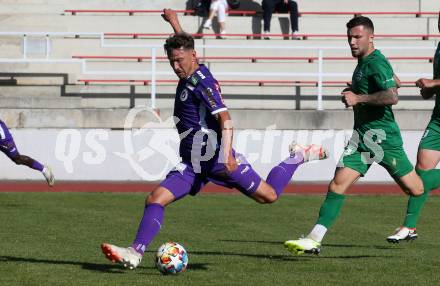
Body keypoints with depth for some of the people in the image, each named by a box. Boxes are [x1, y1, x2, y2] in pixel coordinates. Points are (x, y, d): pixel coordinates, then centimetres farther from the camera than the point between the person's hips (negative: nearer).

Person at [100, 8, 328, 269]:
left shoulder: (203, 82, -16)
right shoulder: (188, 75, 10)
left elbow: (225, 118, -25)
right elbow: (183, 44, 35)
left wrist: (227, 154, -37)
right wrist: (175, 23, 48)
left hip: (215, 158, -8)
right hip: (193, 164, 8)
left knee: (269, 195, 1)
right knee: (155, 199, -9)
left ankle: (298, 157, 23)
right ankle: (135, 253, -14)